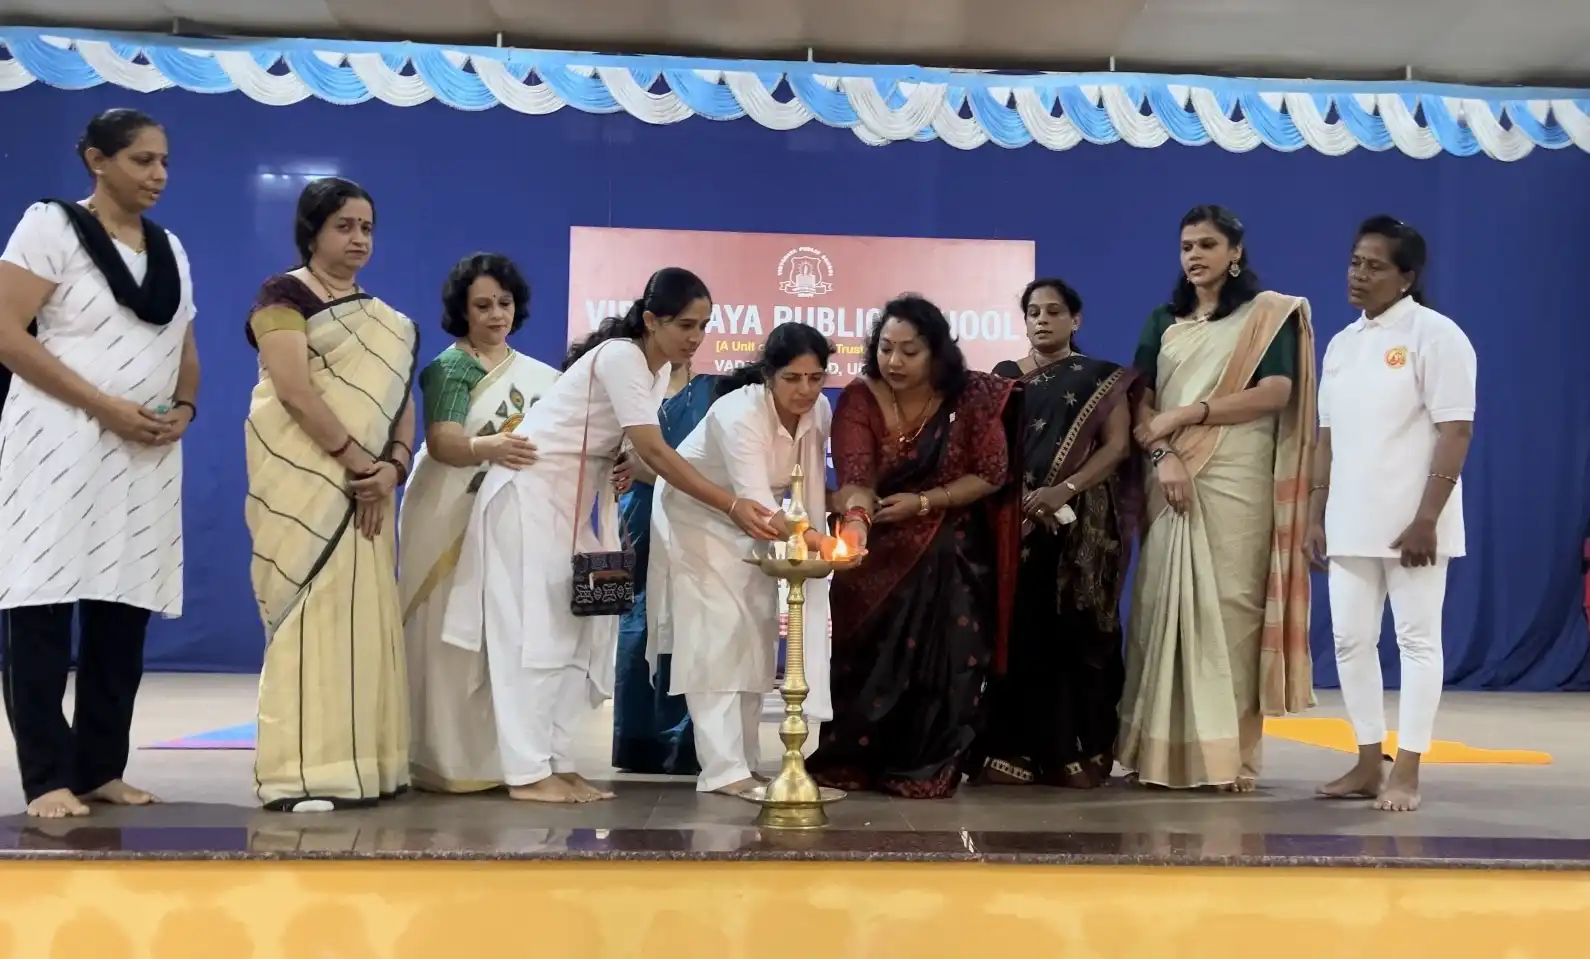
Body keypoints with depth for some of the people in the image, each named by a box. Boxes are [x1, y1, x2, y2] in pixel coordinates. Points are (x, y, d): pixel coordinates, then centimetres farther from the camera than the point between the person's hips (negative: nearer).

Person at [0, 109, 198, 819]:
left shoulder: (171, 249, 16)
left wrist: (184, 408, -2)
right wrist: (105, 406, -16)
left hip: (147, 454, 6)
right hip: (60, 444, -5)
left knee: (123, 614, 5)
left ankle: (102, 769, 13)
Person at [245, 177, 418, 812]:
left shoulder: (383, 320, 19)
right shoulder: (284, 294, -1)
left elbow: (399, 398, 10)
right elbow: (293, 389, -14)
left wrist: (392, 466, -8)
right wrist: (355, 459, -15)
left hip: (365, 486, 7)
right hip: (304, 479, -6)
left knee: (363, 615, 4)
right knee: (311, 611, -10)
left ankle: (359, 763, 9)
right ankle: (299, 772, -8)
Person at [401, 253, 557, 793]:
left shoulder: (537, 374, 12)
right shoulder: (449, 366, -5)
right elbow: (441, 443, -19)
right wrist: (489, 448, -40)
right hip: (450, 520, -5)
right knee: (451, 638, -6)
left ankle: (495, 757, 11)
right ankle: (448, 760, -1)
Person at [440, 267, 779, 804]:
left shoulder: (658, 370, 8)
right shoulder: (621, 357, -20)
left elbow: (639, 453, 8)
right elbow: (655, 452, -28)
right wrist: (732, 507, -30)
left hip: (573, 500, 9)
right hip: (531, 492, -9)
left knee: (576, 630, 4)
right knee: (535, 631, -10)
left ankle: (556, 763, 8)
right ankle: (528, 772, -6)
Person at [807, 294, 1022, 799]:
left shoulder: (971, 398, -12)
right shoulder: (859, 399, -14)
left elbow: (992, 474, -10)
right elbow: (856, 476, -25)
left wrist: (923, 503, -20)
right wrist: (856, 519, -47)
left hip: (951, 553, 0)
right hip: (878, 550, 1)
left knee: (942, 660, -4)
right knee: (865, 657, 3)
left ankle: (927, 767, 7)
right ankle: (850, 761, 16)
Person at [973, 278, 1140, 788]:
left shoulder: (1102, 379, 8)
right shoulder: (1003, 377, 13)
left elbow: (1117, 446, -3)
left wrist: (1064, 490, -17)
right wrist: (1024, 500, -11)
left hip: (1081, 527, -1)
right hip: (1015, 523, 2)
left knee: (1076, 635, -3)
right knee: (1017, 635, -3)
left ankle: (1078, 753, 3)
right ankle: (1013, 751, 1)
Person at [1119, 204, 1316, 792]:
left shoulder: (1268, 314, 6)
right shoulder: (1163, 322, 16)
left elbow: (1276, 392, -8)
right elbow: (1139, 404, 7)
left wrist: (1186, 414, -11)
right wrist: (1163, 455, -12)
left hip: (1237, 483, -3)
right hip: (1171, 480, 3)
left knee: (1231, 607, -6)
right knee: (1165, 606, -2)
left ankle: (1230, 753, -1)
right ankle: (1166, 750, 2)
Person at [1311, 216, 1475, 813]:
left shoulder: (1435, 335, -6)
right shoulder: (1341, 344, 14)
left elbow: (1456, 431, -12)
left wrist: (1426, 518, -18)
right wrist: (1316, 514, 10)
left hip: (1411, 522, -7)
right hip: (1351, 521, 7)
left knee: (1417, 640, 0)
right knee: (1351, 640, 8)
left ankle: (1406, 773, 4)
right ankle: (1368, 764, 18)